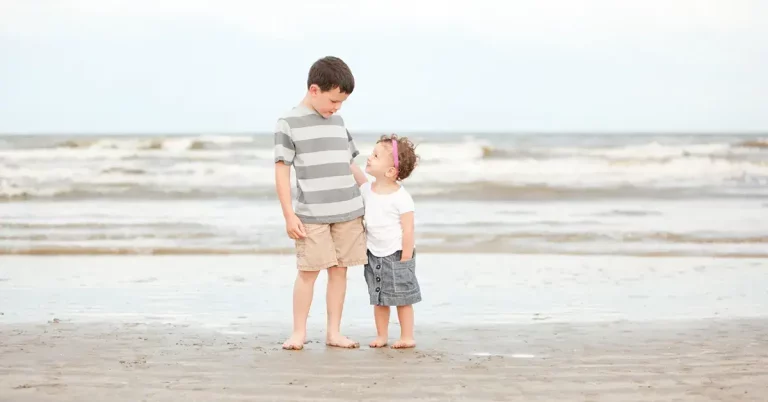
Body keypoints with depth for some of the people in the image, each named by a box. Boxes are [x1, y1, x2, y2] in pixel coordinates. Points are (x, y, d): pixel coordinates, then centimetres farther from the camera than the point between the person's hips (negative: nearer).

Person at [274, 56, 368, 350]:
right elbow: (281, 171, -5)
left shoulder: (337, 122, 14)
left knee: (339, 269, 5)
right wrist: (289, 215, -9)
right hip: (311, 215, -5)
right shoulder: (289, 123, -3)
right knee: (308, 271, -6)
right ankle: (299, 333, 4)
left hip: (349, 211, 5)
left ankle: (333, 332, 12)